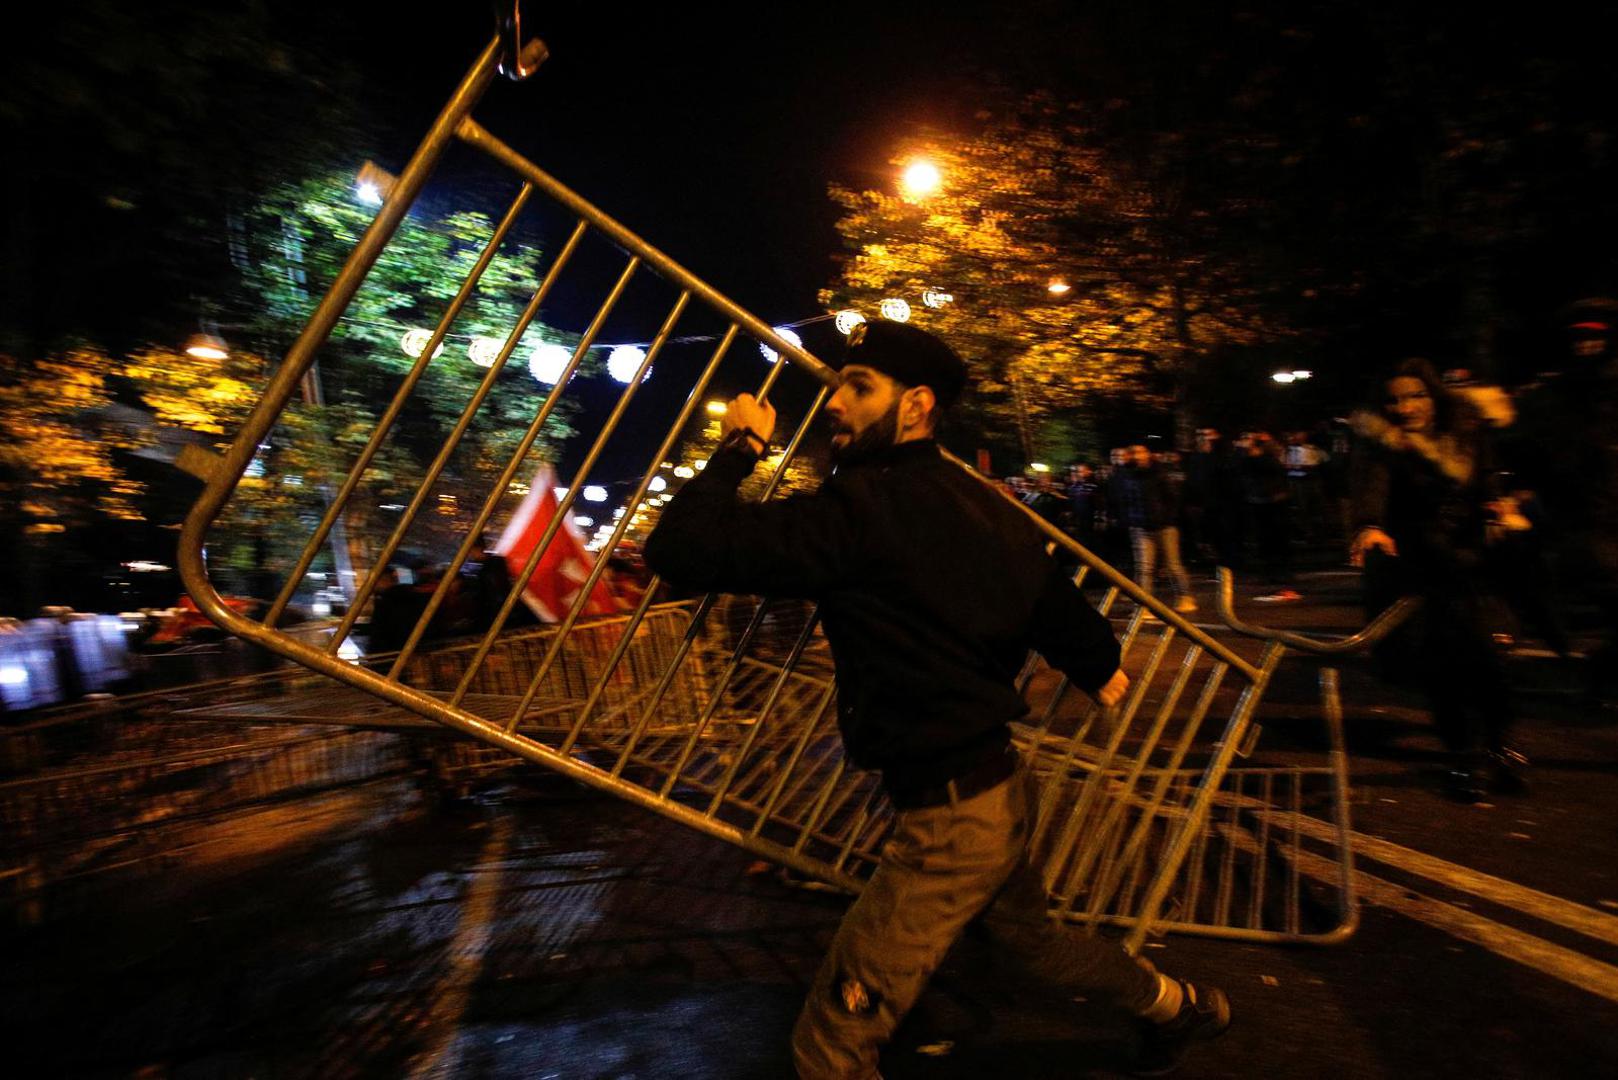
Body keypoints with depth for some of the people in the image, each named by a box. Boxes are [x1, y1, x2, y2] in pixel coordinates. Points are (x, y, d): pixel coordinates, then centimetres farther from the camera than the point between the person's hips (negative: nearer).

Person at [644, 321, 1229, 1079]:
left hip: (947, 817, -9)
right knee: (1030, 937, 36)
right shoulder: (984, 506, 0)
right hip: (999, 785, 9)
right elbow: (1061, 615, 9)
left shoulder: (863, 507, -24)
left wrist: (740, 447, -9)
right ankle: (1180, 1007, 61)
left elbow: (680, 549, -26)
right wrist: (1099, 669, 31)